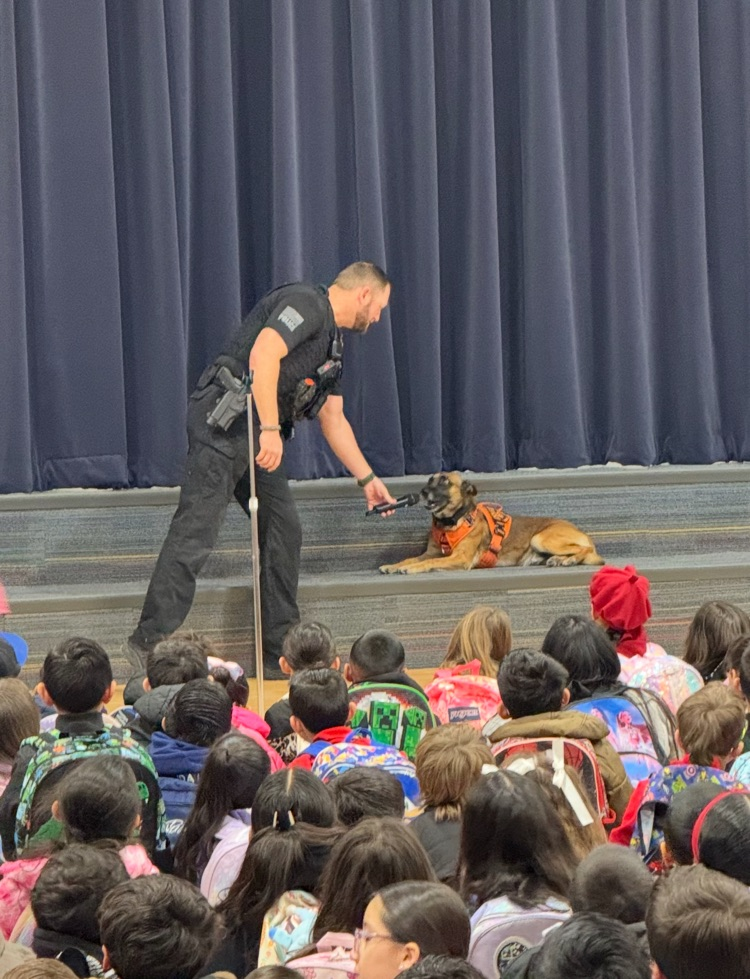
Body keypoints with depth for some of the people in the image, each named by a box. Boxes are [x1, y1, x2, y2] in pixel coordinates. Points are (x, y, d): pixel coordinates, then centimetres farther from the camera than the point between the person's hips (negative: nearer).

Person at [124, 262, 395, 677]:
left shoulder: (331, 342, 23)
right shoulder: (305, 302, -8)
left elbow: (334, 420, 30)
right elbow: (262, 355, -24)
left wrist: (367, 479, 32)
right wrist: (270, 430, -26)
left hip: (257, 435, 10)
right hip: (223, 420, -10)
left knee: (284, 529, 6)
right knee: (196, 529, -14)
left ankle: (280, 655, 10)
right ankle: (150, 641, -15)